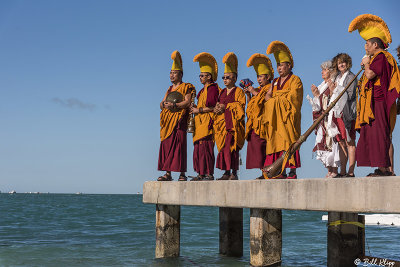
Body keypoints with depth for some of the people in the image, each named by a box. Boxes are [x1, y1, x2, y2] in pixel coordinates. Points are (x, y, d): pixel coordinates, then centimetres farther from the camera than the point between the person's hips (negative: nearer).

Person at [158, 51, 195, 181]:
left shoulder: (186, 87, 4)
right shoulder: (169, 89, 24)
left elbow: (188, 102, -9)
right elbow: (161, 104, 19)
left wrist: (174, 105, -18)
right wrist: (164, 104, -5)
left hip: (179, 119, -6)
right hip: (168, 120, 7)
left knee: (179, 145, -12)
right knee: (166, 144, 0)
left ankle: (182, 173, -10)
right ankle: (167, 173, 1)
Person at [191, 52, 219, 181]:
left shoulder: (212, 88, -7)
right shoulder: (203, 90, 23)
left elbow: (212, 107, -16)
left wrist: (199, 110, -10)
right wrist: (195, 107, 8)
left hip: (207, 122, -10)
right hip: (200, 122, 10)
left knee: (206, 146, -12)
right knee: (199, 147, 6)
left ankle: (209, 174, -12)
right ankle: (201, 173, 8)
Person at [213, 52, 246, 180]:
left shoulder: (238, 91, 1)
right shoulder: (222, 92, 22)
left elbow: (241, 105, -10)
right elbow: (218, 104, 22)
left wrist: (225, 106, -13)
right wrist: (217, 108, -2)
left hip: (234, 123, -7)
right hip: (222, 122, 7)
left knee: (232, 146, -13)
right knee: (223, 147, 2)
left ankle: (234, 173, -11)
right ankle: (227, 173, 5)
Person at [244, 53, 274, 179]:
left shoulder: (270, 88, 1)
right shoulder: (258, 90, 25)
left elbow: (265, 102, -12)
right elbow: (251, 107, 25)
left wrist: (255, 93, -7)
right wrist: (249, 96, 12)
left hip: (262, 125, -8)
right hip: (254, 125, 8)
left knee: (261, 148, -17)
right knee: (254, 149, 1)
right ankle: (263, 173, 1)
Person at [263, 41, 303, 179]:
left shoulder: (295, 80, 2)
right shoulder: (275, 82, 22)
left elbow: (292, 97, -10)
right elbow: (267, 96, 14)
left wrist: (275, 98, -4)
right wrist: (279, 98, -6)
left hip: (288, 116, -6)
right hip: (275, 118, 6)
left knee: (289, 142, -13)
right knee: (277, 142, -1)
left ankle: (293, 172, -14)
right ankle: (282, 172, -1)